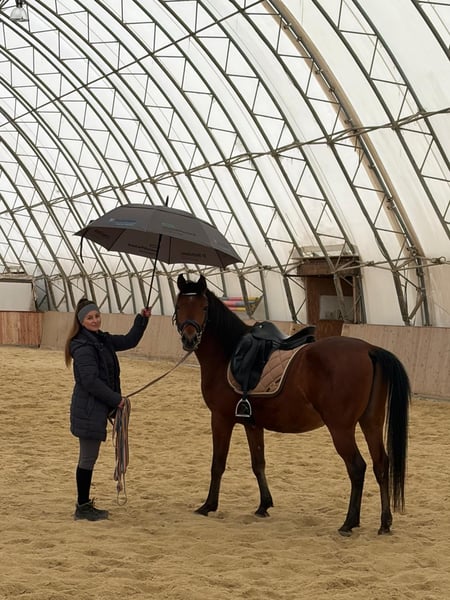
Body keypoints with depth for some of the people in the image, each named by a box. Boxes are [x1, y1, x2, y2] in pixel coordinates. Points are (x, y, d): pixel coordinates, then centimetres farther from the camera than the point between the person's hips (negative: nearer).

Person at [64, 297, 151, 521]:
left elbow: (129, 341, 22)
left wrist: (142, 319, 10)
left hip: (98, 409, 10)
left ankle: (84, 504, 26)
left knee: (89, 457, 16)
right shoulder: (83, 347, -18)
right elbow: (90, 381, -23)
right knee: (88, 458, -1)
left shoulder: (103, 340, 10)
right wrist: (117, 399, -18)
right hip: (88, 410, -10)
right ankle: (83, 507, 9)